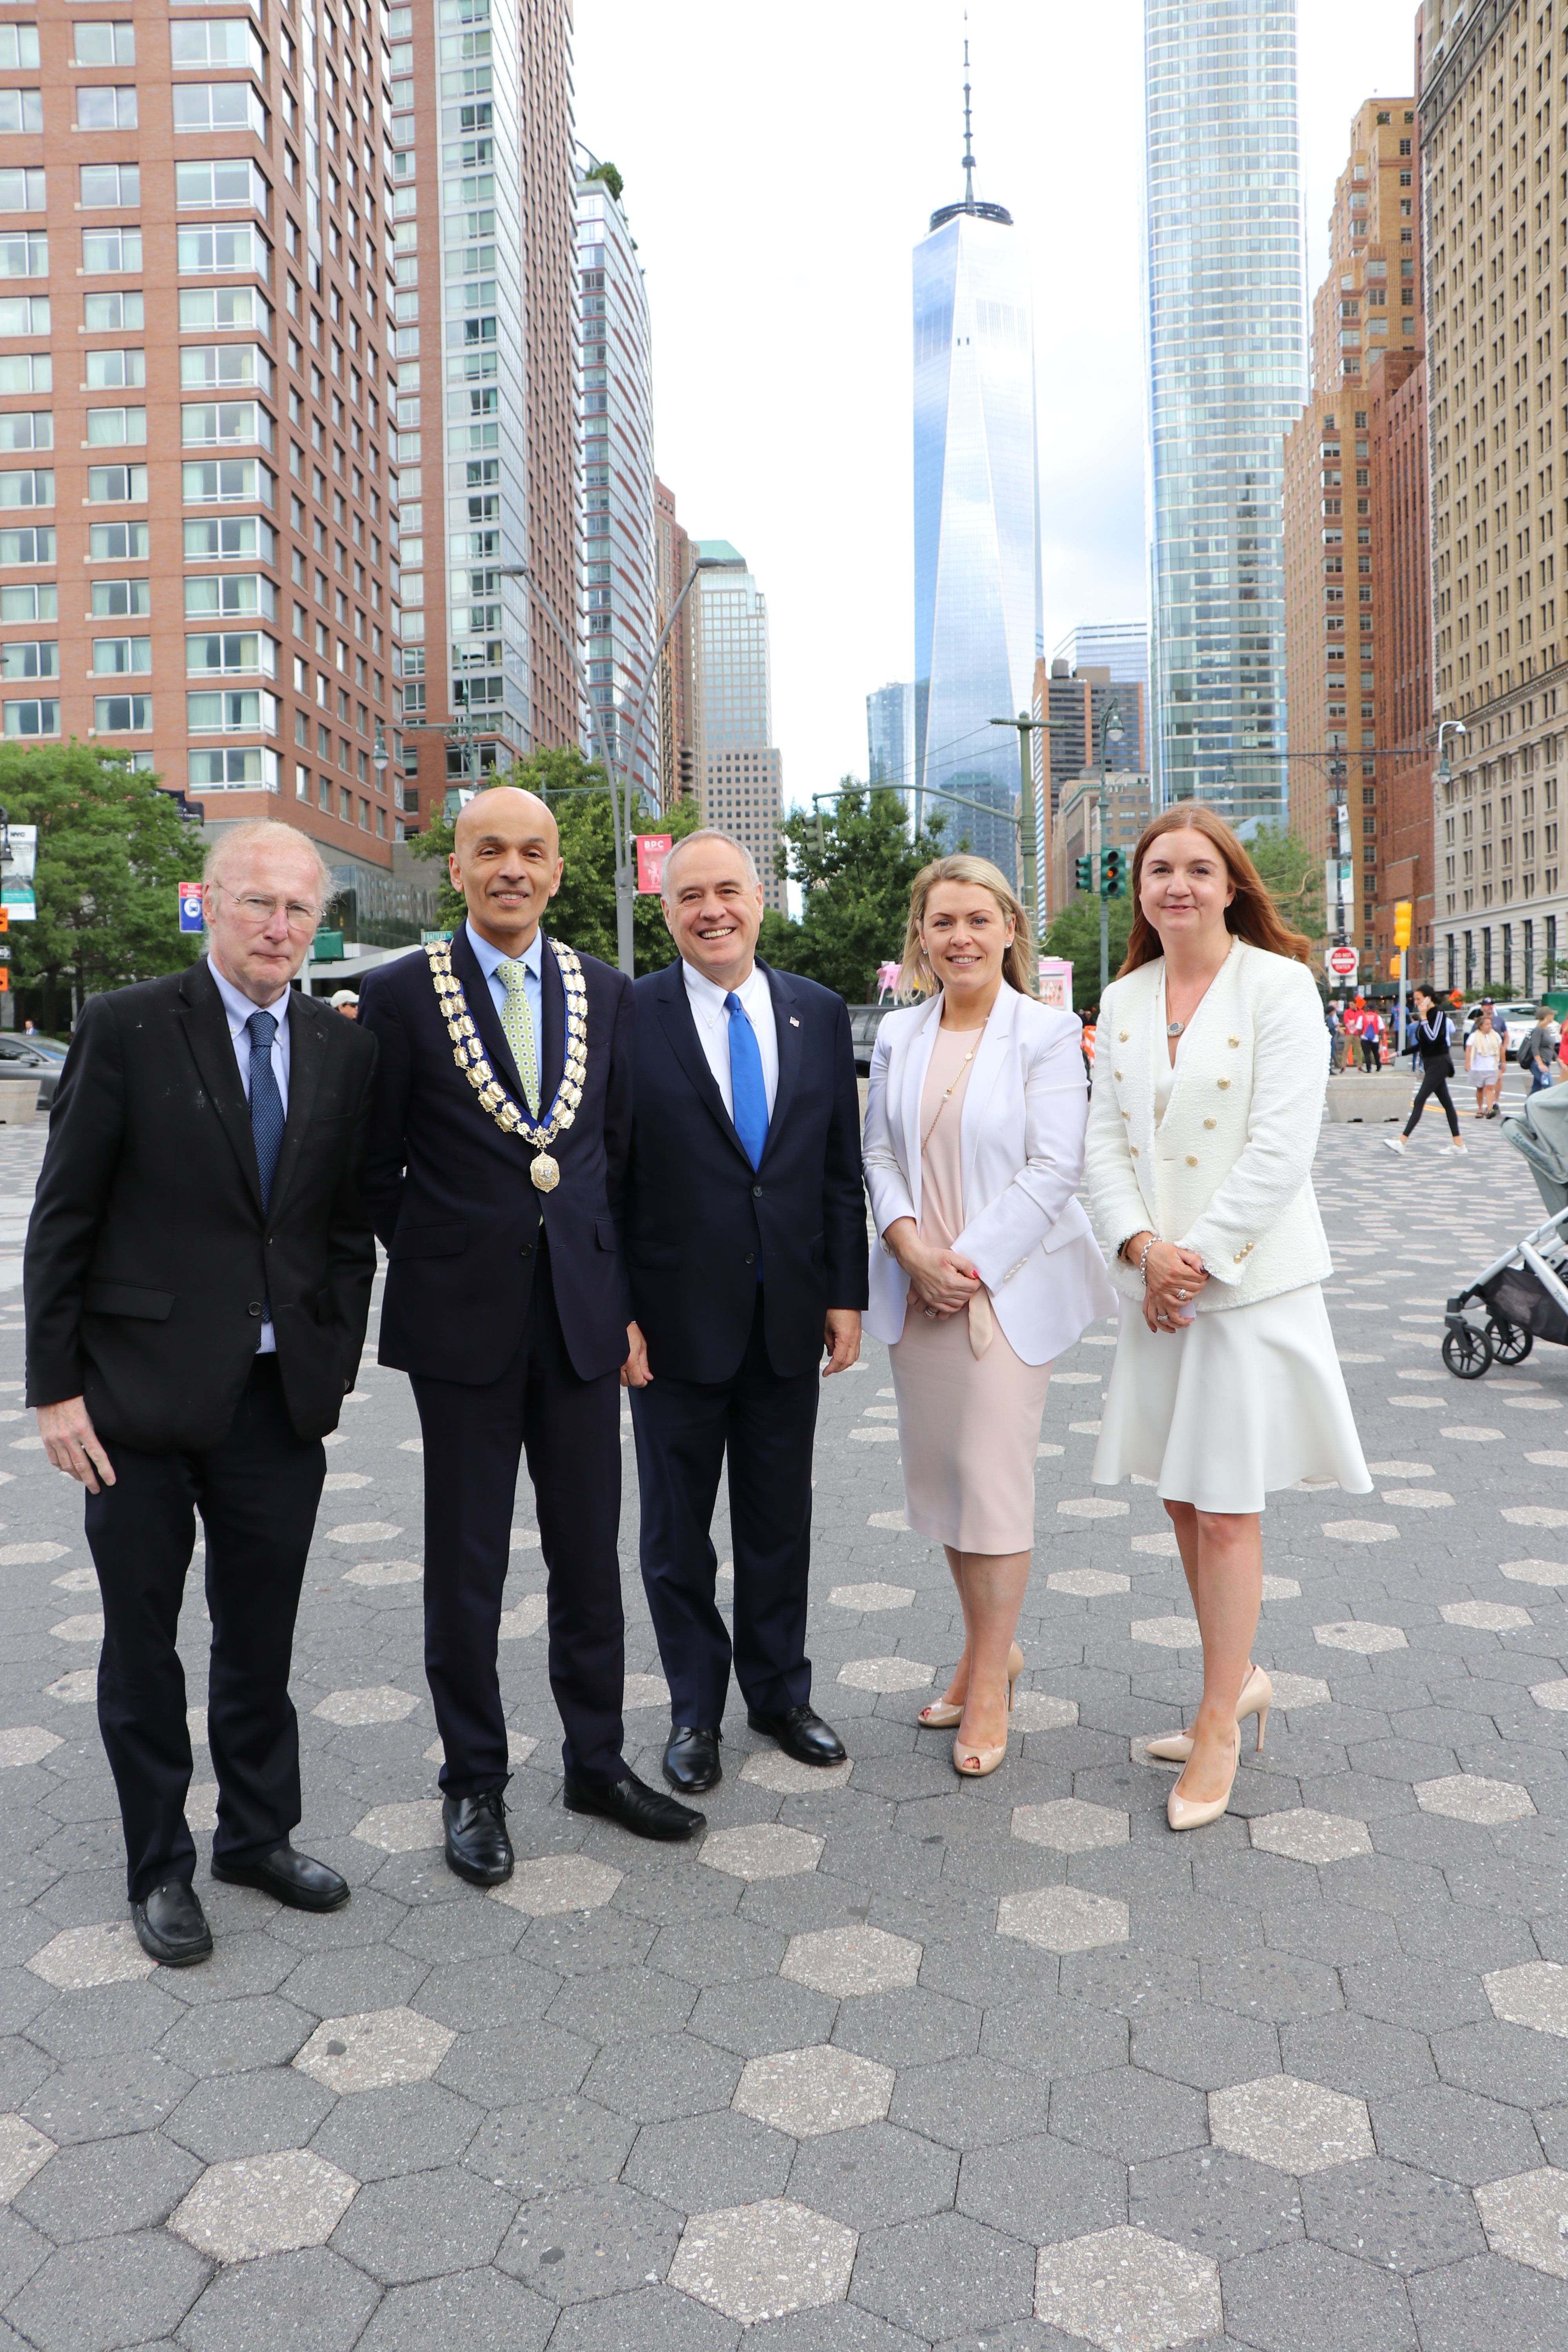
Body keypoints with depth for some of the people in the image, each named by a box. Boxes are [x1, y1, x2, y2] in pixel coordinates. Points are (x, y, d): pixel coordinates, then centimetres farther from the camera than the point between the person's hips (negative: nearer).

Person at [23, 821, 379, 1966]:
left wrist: (336, 1367, 4)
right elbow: (63, 1220, -6)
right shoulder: (127, 1027, -7)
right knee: (143, 1646, 12)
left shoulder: (345, 1051, 4)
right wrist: (56, 1387, -9)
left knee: (262, 1642, 16)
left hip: (282, 1402, 3)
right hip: (143, 1400, -3)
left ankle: (260, 1837, 35)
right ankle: (161, 1867, 29)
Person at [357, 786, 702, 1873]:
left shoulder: (606, 994, 6)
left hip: (583, 1313, 3)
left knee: (591, 1554, 12)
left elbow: (622, 1159, 8)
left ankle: (598, 1761, 30)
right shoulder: (402, 994, -4)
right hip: (463, 1323, -3)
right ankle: (475, 1784, 25)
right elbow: (375, 1169, 2)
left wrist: (629, 1301, 6)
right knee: (467, 1567, 8)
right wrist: (438, 1261, 3)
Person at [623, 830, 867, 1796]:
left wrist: (847, 1293, 2)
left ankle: (781, 1691, 33)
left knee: (781, 1518, 15)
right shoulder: (629, 1017, -7)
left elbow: (841, 1168, 6)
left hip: (790, 1316, 3)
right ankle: (696, 1709, 28)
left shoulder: (821, 1014, 4)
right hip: (677, 1316, -2)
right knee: (677, 1525, 11)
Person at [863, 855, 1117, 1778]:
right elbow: (880, 1154, 8)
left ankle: (991, 1679, 12)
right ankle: (989, 1646, 29)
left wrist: (970, 1260, -15)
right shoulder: (898, 1034, 9)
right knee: (942, 1469, 11)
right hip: (917, 1288, 5)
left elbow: (1054, 1167, -11)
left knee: (995, 1472, -3)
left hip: (1010, 1286, -5)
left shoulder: (1047, 1032, -6)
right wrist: (912, 1249, -9)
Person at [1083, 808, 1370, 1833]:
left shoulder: (1279, 986, -8)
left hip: (1251, 1279, -5)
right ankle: (1242, 1680, 32)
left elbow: (1281, 1148, -14)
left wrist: (1196, 1258, -15)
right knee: (1185, 1499, 13)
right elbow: (1106, 1136, 5)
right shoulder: (1125, 998, 8)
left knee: (1226, 1507, 1)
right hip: (1156, 1281, 5)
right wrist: (1143, 1248, -10)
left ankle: (1221, 1721, 17)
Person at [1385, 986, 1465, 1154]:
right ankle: (1459, 1143, 13)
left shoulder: (1438, 1013, -12)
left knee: (1419, 1101, -15)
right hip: (1430, 1064, 9)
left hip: (1439, 1063, -9)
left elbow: (1433, 1038, -23)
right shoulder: (1425, 1015, 13)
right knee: (1447, 1103, 10)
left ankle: (1402, 1141, -21)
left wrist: (1423, 1017, -19)